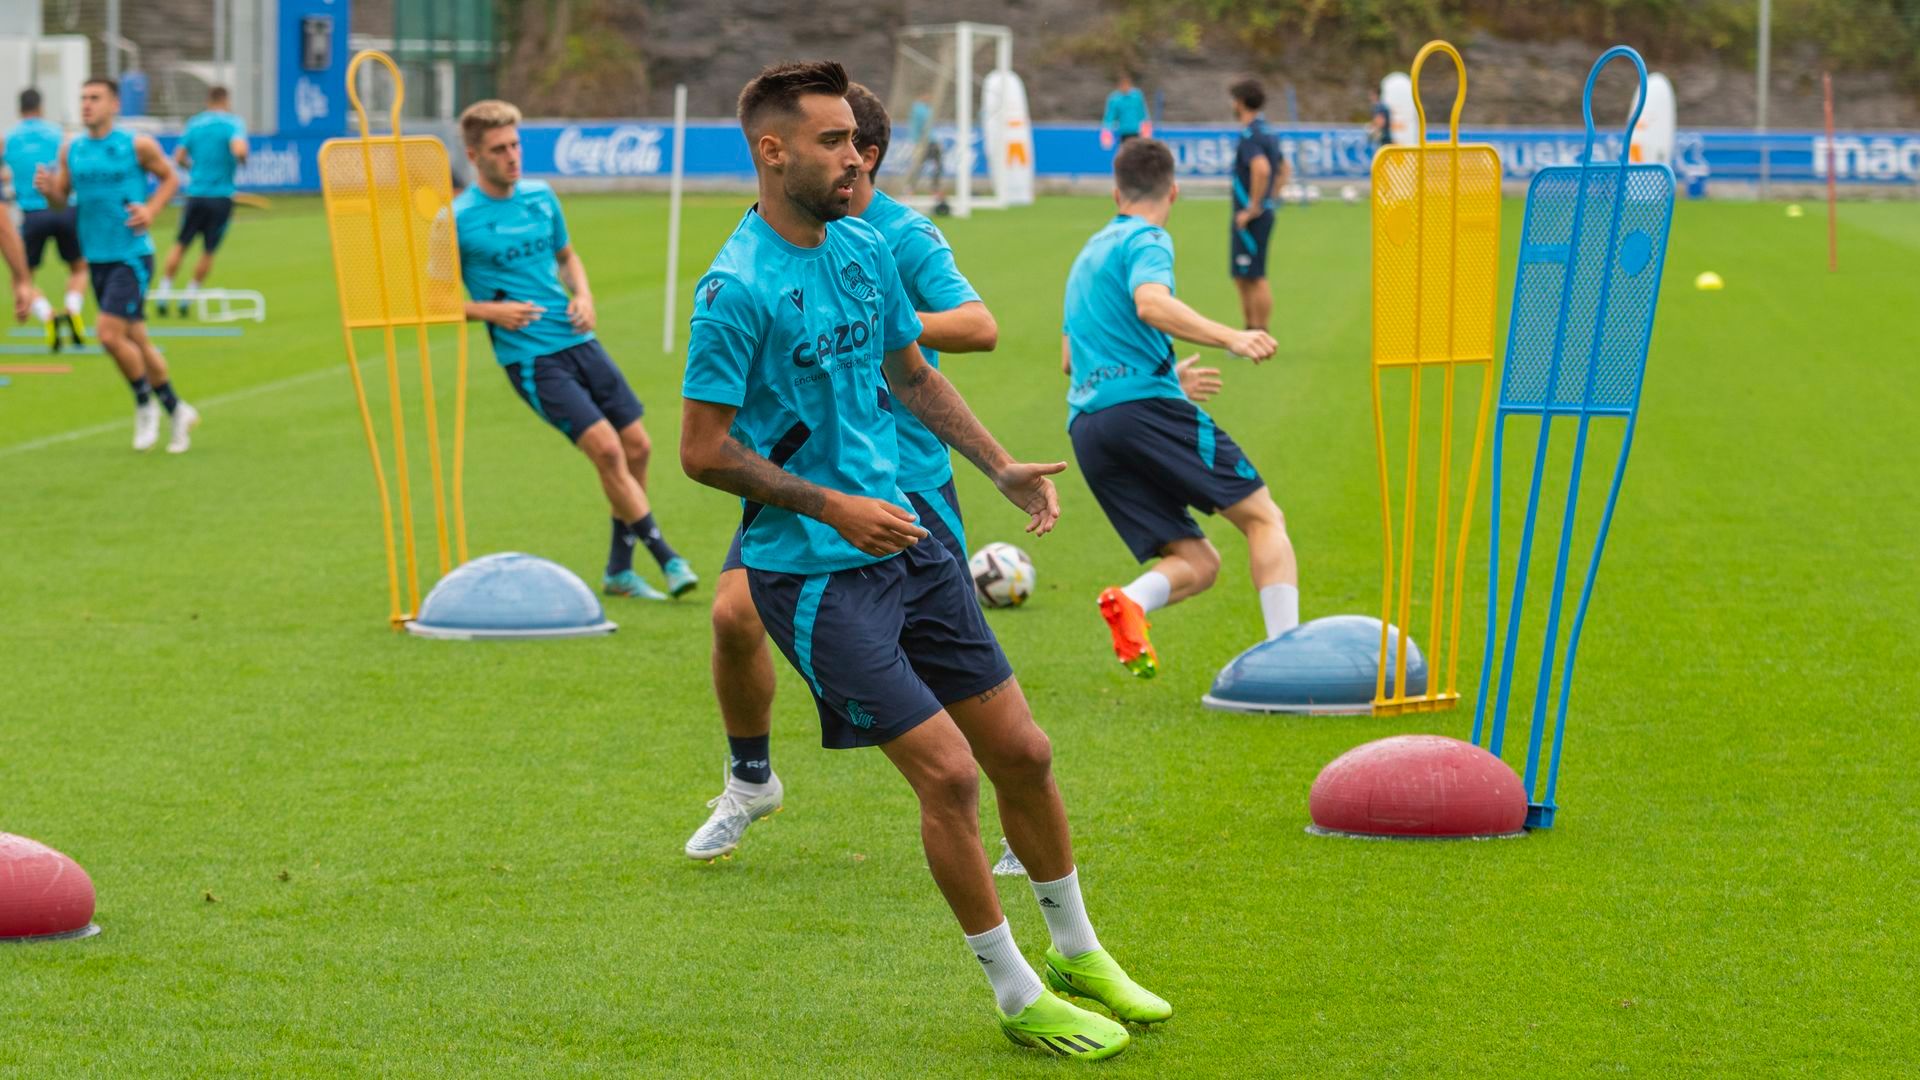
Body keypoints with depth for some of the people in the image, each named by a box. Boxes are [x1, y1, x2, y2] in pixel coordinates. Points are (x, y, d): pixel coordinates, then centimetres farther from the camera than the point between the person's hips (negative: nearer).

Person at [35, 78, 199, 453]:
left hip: (132, 256, -6)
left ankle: (145, 405, 2)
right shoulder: (71, 150, 5)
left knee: (110, 334, -18)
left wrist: (151, 210, -11)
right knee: (135, 340, 12)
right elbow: (62, 201, 11)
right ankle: (177, 411, 27)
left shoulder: (138, 145, -7)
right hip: (97, 258, 6)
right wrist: (49, 190, -11)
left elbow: (170, 178, 5)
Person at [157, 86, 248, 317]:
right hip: (221, 196, -3)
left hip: (196, 192, 3)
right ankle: (188, 297, 10)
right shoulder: (234, 123, -6)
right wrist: (243, 160, -1)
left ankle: (164, 292, 10)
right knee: (208, 252, 9)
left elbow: (179, 157, 8)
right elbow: (239, 150, -24)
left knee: (180, 245, 13)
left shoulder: (195, 123, 7)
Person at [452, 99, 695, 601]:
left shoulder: (540, 197, 9)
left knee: (637, 446, 4)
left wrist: (582, 295, 5)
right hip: (531, 358, -6)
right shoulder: (458, 220, -8)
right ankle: (667, 558, -9)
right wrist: (489, 310, -16)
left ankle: (619, 570, 16)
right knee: (605, 447, -17)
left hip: (579, 341, 6)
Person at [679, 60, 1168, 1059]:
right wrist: (832, 506, -19)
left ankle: (1076, 952, 31)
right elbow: (702, 451, -16)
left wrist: (1001, 467, 12)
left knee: (1022, 752, 10)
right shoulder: (736, 290, -17)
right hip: (810, 571, -7)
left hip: (903, 539, 7)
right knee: (948, 772, -11)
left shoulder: (864, 249, 6)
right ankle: (1019, 1000, 5)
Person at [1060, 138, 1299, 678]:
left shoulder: (1088, 254, 28)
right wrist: (1229, 338, -30)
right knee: (1263, 517, 1)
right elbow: (1151, 303, -20)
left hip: (1086, 426, 7)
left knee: (1197, 564, 5)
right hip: (1146, 404, -7)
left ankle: (1129, 604, -26)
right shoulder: (1146, 241, 2)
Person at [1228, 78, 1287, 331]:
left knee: (1254, 279, -5)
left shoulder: (1249, 135, -16)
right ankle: (1251, 332, 24)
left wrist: (1253, 208, -24)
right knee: (1241, 278, 17)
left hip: (1251, 218, -10)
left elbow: (1261, 168, -32)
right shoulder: (1268, 133, 14)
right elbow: (1283, 170, 27)